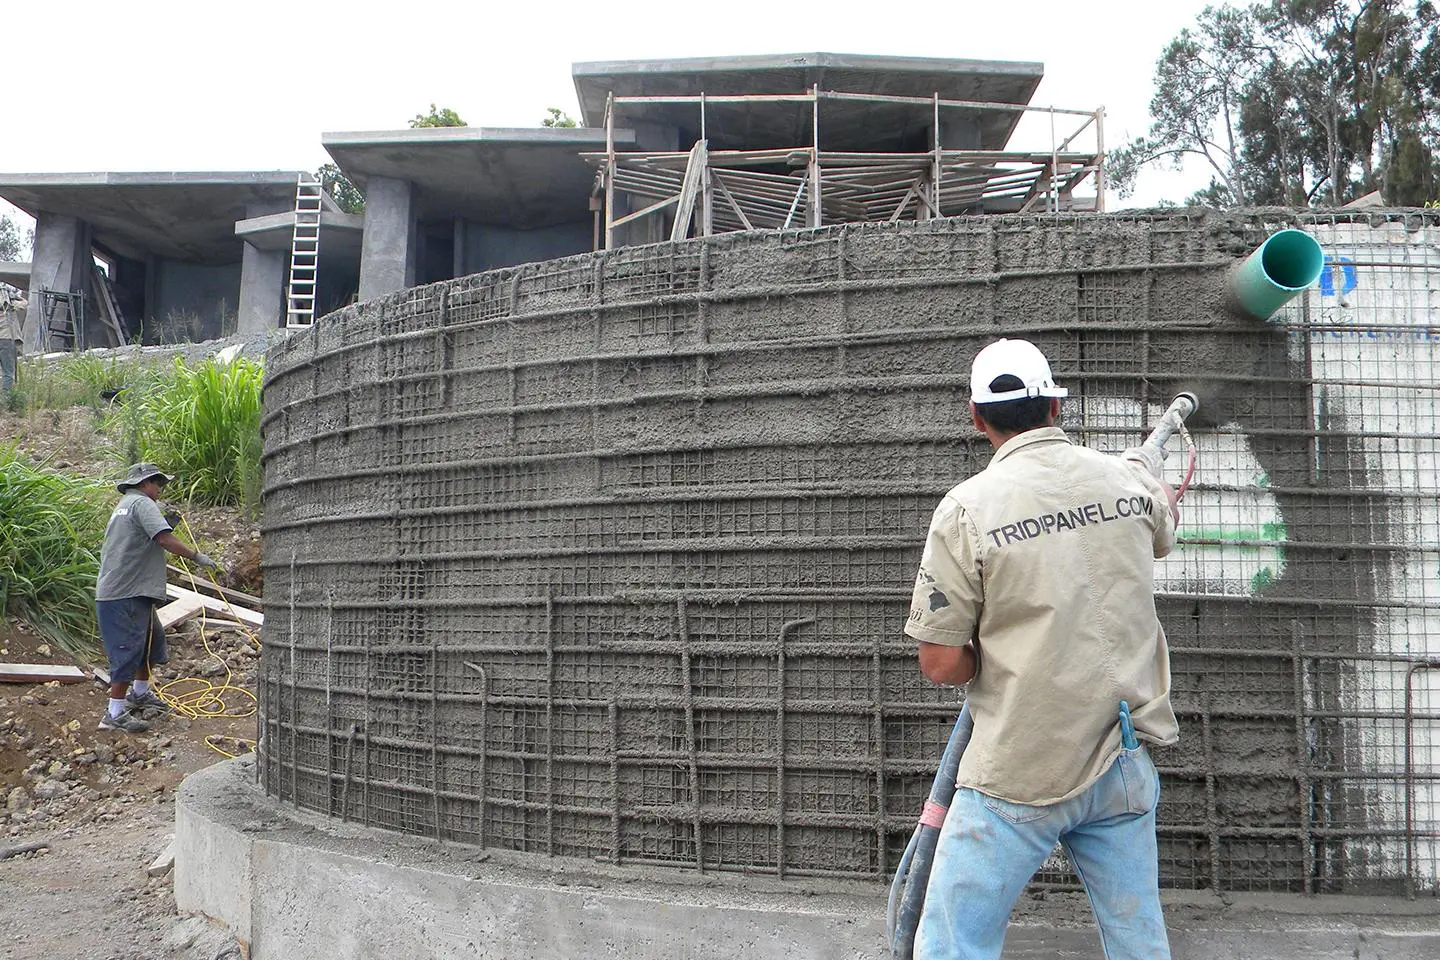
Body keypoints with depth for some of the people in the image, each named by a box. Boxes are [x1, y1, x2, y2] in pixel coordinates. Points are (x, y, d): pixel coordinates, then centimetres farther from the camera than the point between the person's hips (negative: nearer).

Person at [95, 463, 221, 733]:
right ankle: (115, 713, -4)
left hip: (134, 592, 11)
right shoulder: (142, 503, -9)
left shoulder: (124, 505, 24)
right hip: (125, 595, -11)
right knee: (128, 650, -8)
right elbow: (165, 539, -22)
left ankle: (139, 693, 38)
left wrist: (167, 520, 19)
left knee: (151, 640, 22)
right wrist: (197, 557, -17)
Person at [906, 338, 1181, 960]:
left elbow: (940, 664, -12)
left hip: (1020, 776, -5)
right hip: (1124, 765, 5)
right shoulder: (1128, 478, 1)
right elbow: (1165, 528, 27)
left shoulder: (966, 507, -14)